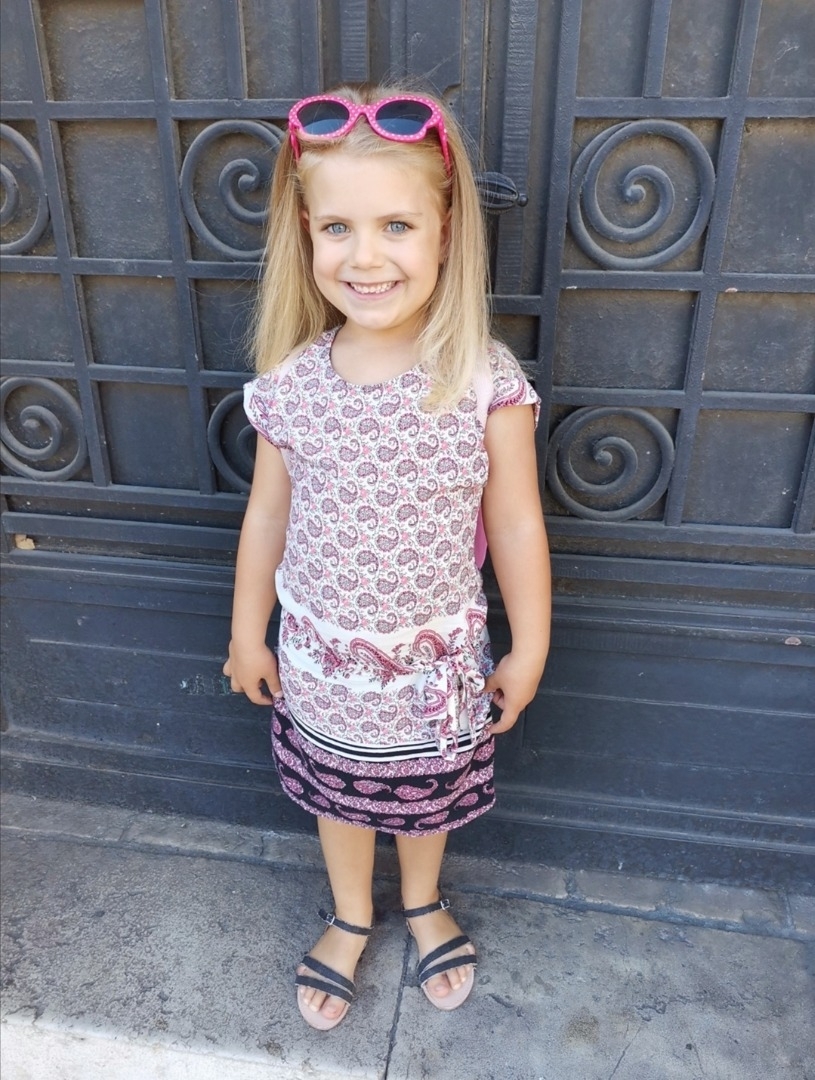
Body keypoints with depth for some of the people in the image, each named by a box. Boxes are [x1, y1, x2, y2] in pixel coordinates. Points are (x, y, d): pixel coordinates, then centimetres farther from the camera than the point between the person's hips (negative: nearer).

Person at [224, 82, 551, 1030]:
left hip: (437, 664, -1)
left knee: (427, 796, 25)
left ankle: (422, 902, 59)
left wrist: (529, 648, -2)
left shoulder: (487, 383, -20)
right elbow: (267, 515, -2)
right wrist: (247, 633, 7)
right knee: (338, 795, 25)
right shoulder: (290, 385, -14)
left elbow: (516, 527, -10)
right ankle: (351, 918, 57)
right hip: (322, 663, 2)